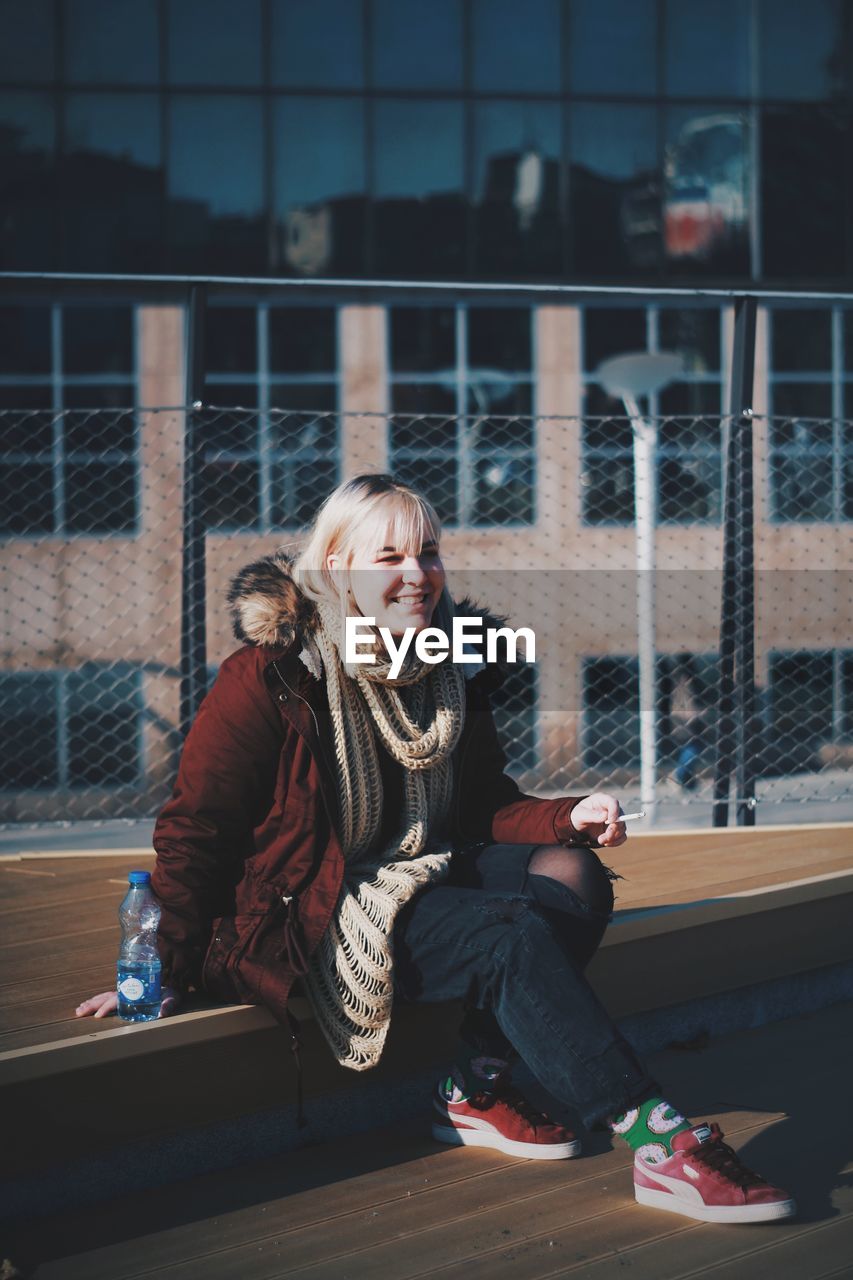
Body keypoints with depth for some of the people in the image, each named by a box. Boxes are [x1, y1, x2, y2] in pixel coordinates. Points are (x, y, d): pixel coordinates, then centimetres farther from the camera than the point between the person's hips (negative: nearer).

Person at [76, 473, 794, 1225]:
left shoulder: (452, 671, 7)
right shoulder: (271, 676, -13)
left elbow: (484, 806, 11)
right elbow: (197, 826, -11)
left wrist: (567, 818, -9)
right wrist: (170, 968, -15)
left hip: (418, 878, 8)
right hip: (303, 911, -8)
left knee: (572, 875, -16)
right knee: (512, 935, -28)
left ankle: (474, 1092, -14)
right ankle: (659, 1144, -31)